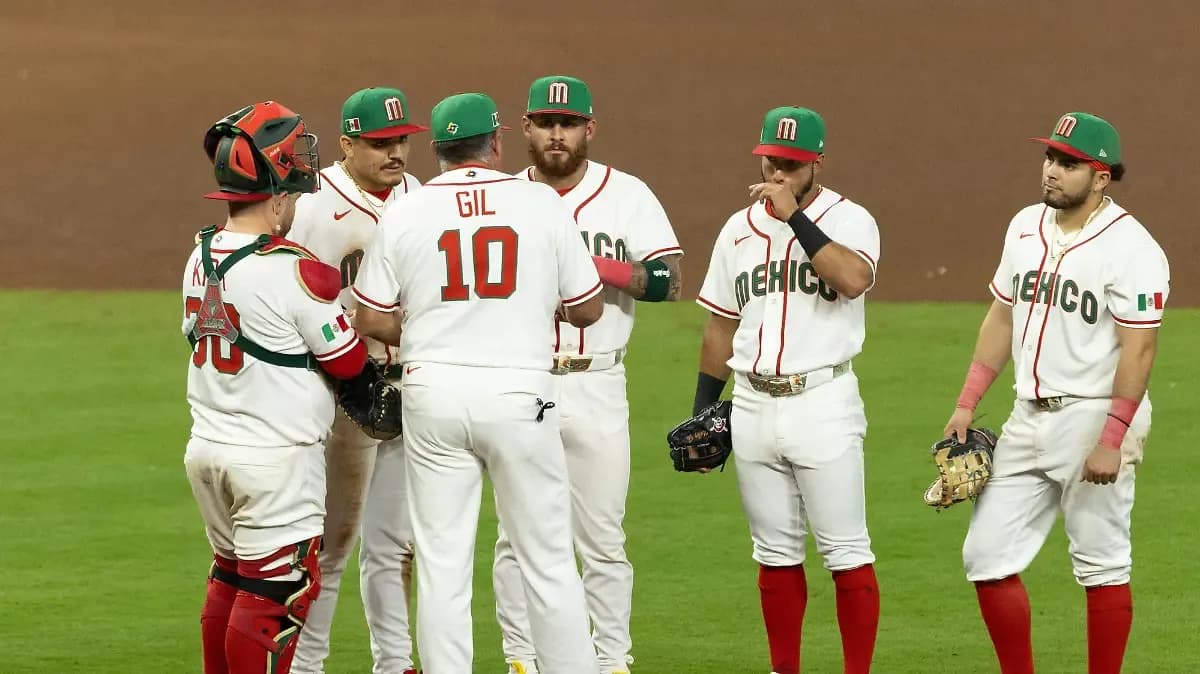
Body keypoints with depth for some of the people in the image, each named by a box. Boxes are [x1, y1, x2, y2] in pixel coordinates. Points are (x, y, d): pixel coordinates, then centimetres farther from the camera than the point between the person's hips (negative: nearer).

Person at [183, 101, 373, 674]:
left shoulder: (199, 259, 4)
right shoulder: (294, 271, -19)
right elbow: (348, 361, -10)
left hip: (206, 448, 8)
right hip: (276, 459, -8)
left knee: (230, 578, 20)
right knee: (275, 589, -2)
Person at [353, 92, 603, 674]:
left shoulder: (404, 214, 1)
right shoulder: (541, 204, 0)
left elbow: (371, 321, 3)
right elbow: (588, 308, 5)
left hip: (433, 392, 1)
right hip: (519, 393, -1)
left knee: (441, 562, 5)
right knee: (548, 559, 5)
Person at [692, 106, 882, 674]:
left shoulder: (848, 220, -3)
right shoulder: (738, 230, 12)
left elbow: (853, 278, -24)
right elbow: (721, 325, 18)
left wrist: (795, 216, -21)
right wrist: (702, 409, 15)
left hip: (823, 405, -5)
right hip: (753, 408, 5)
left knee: (846, 551, -6)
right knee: (775, 552, 10)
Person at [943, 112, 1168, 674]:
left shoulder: (1130, 247, -14)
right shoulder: (1026, 227, 9)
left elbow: (1139, 348, -18)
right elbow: (1002, 317, 17)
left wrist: (1112, 440, -23)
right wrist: (967, 403, 12)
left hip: (1096, 416, -7)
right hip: (1028, 418, 7)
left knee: (1101, 565, 0)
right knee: (986, 557, 5)